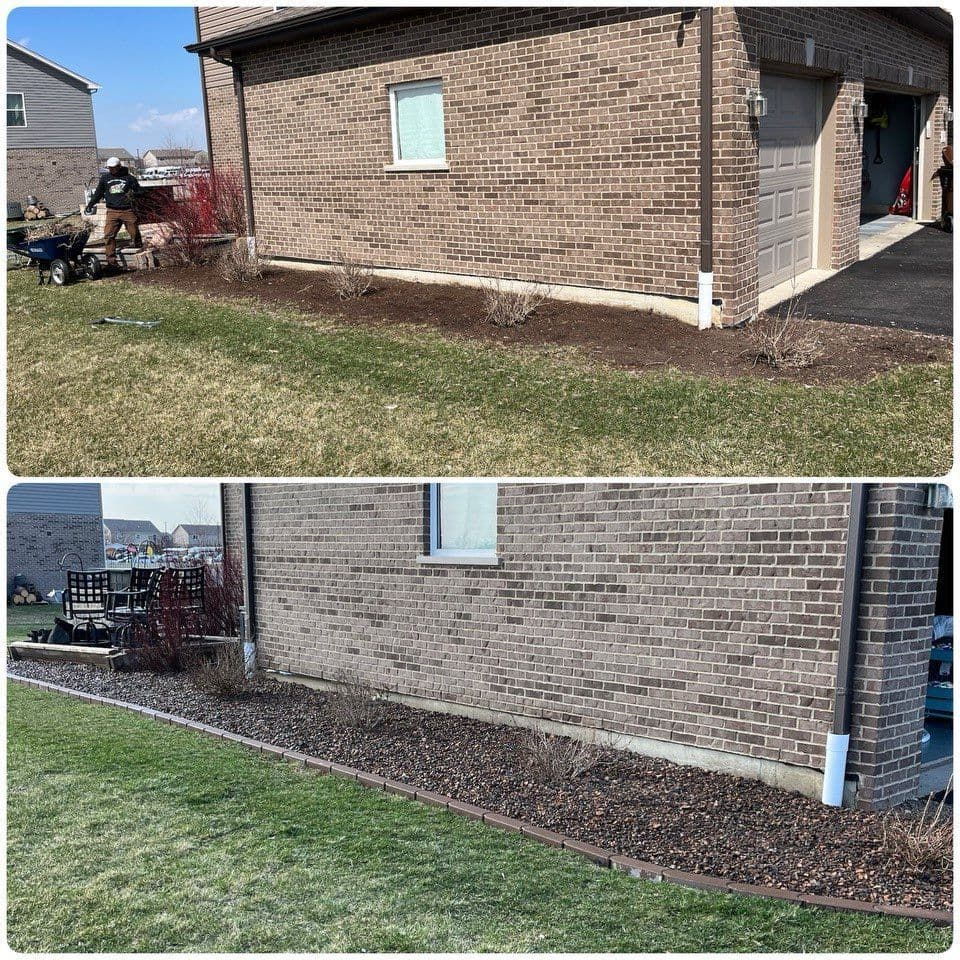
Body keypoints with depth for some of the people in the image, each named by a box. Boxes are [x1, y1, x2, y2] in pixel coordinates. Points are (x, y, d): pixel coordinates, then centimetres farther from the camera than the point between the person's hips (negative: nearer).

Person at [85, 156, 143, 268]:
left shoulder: (129, 178, 4)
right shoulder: (105, 178, 11)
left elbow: (140, 191, 9)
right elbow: (98, 193, 21)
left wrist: (133, 194, -12)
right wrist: (90, 204, 15)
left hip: (128, 210, -1)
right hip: (112, 211, 2)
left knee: (135, 233, 1)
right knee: (109, 235, -11)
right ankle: (111, 260, -11)